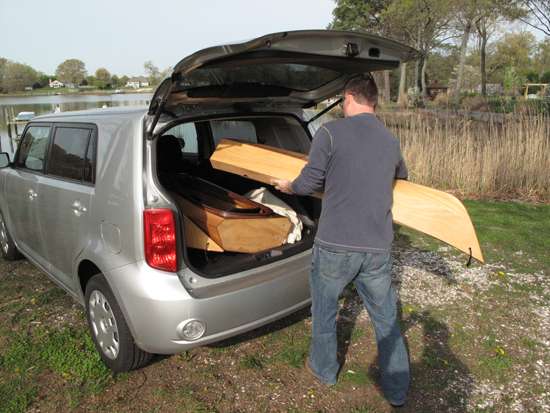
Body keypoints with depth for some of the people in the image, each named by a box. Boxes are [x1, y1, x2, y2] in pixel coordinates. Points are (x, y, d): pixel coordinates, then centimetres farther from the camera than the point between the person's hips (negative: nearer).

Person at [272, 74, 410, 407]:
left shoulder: (331, 133, -9)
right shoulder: (392, 141, 9)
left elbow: (310, 183, -5)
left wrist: (288, 186, 16)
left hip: (335, 245, -4)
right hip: (378, 248, 4)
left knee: (324, 309, 20)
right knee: (386, 318, 17)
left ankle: (324, 369, 40)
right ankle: (397, 391, 30)